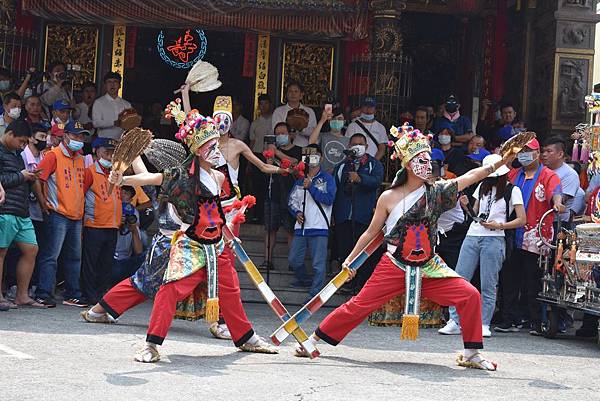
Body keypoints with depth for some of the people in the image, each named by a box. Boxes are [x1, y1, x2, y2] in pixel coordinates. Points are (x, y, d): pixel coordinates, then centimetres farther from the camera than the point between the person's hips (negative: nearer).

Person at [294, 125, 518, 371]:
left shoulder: (435, 191, 0)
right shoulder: (389, 198, -4)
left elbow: (471, 176, -6)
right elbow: (372, 232, 5)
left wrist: (499, 163, -16)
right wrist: (351, 259, 7)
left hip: (428, 267, 2)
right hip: (395, 266, -2)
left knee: (470, 296, -10)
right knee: (359, 305, -3)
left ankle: (471, 353, 4)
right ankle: (315, 338, 13)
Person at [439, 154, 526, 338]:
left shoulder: (512, 190, 4)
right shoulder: (482, 186, 20)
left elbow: (521, 220, -1)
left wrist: (499, 225, -11)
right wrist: (466, 205, 3)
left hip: (494, 240, -5)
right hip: (472, 236, 5)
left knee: (488, 285, -4)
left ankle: (484, 324, 4)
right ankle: (455, 322, -1)